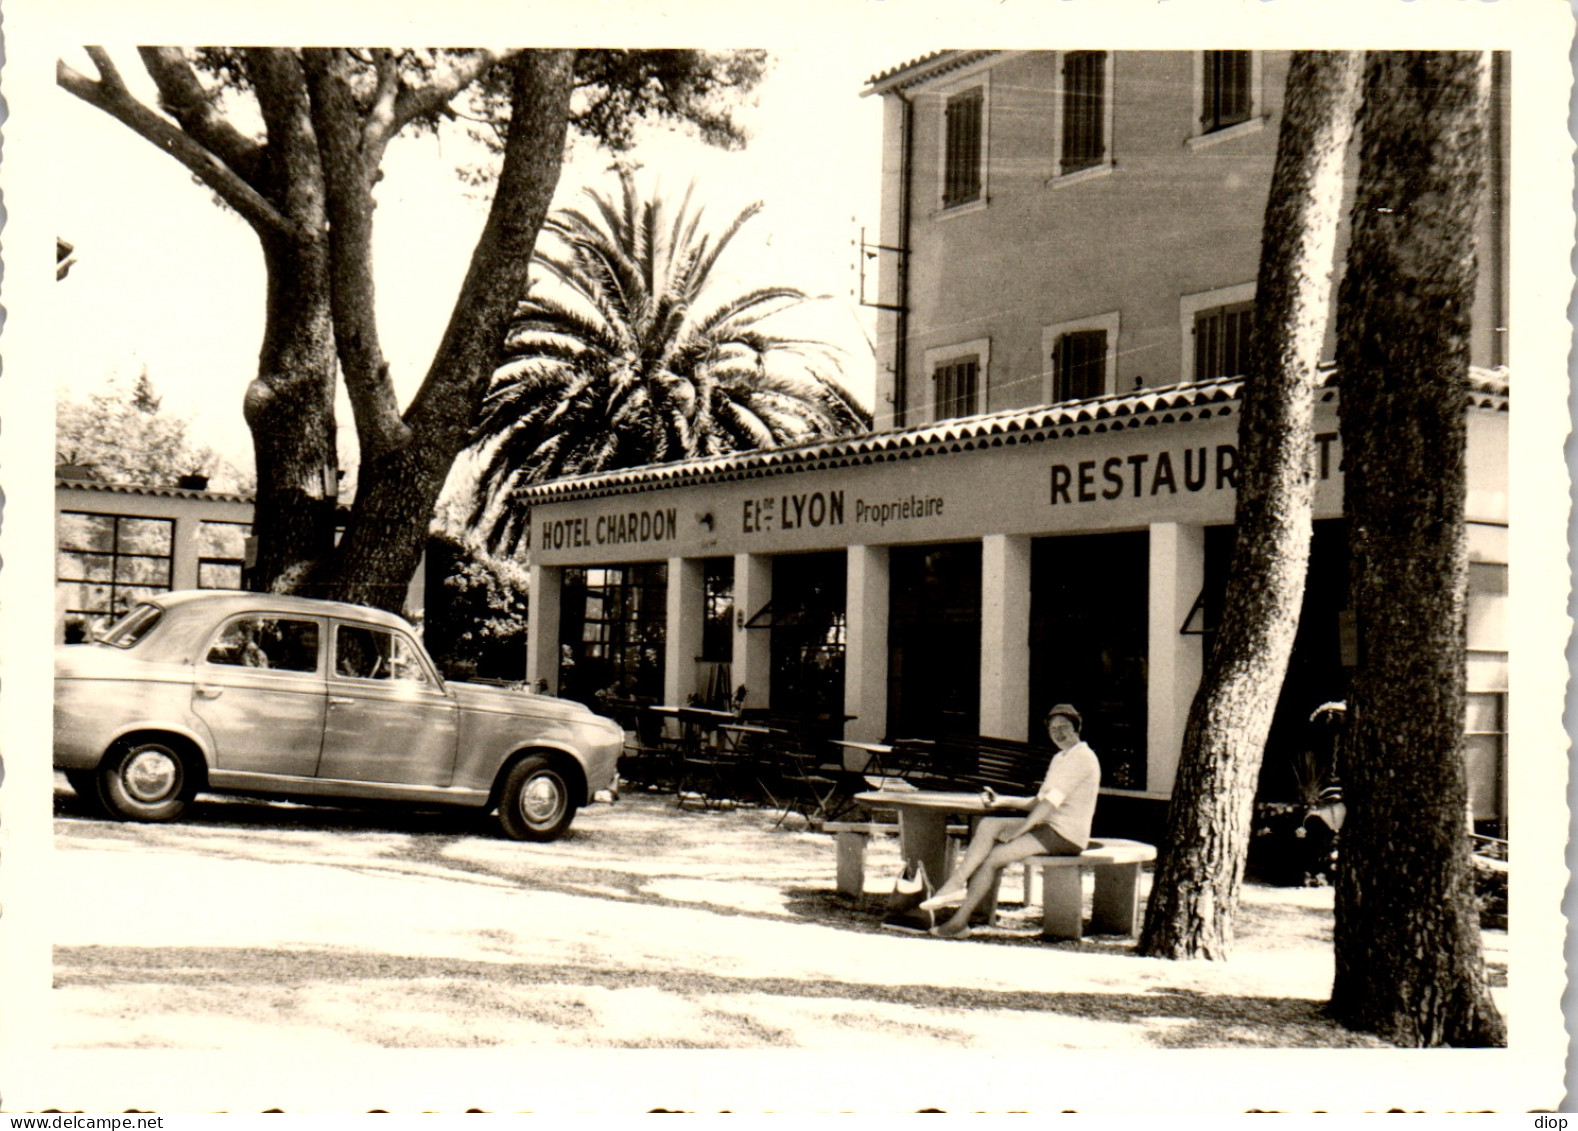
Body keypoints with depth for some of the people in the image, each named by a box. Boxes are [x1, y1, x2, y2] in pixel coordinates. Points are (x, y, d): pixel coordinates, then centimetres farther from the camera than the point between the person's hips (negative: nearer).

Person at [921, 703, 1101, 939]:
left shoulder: (1082, 758, -12)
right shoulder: (1059, 759, 20)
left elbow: (1053, 802, -19)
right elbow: (1039, 802, 22)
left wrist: (1019, 829, -18)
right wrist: (1002, 802, 12)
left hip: (1066, 837, -9)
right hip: (1048, 826, 9)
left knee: (993, 858, -17)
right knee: (988, 825, -7)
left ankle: (959, 922, -12)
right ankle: (956, 884, -17)